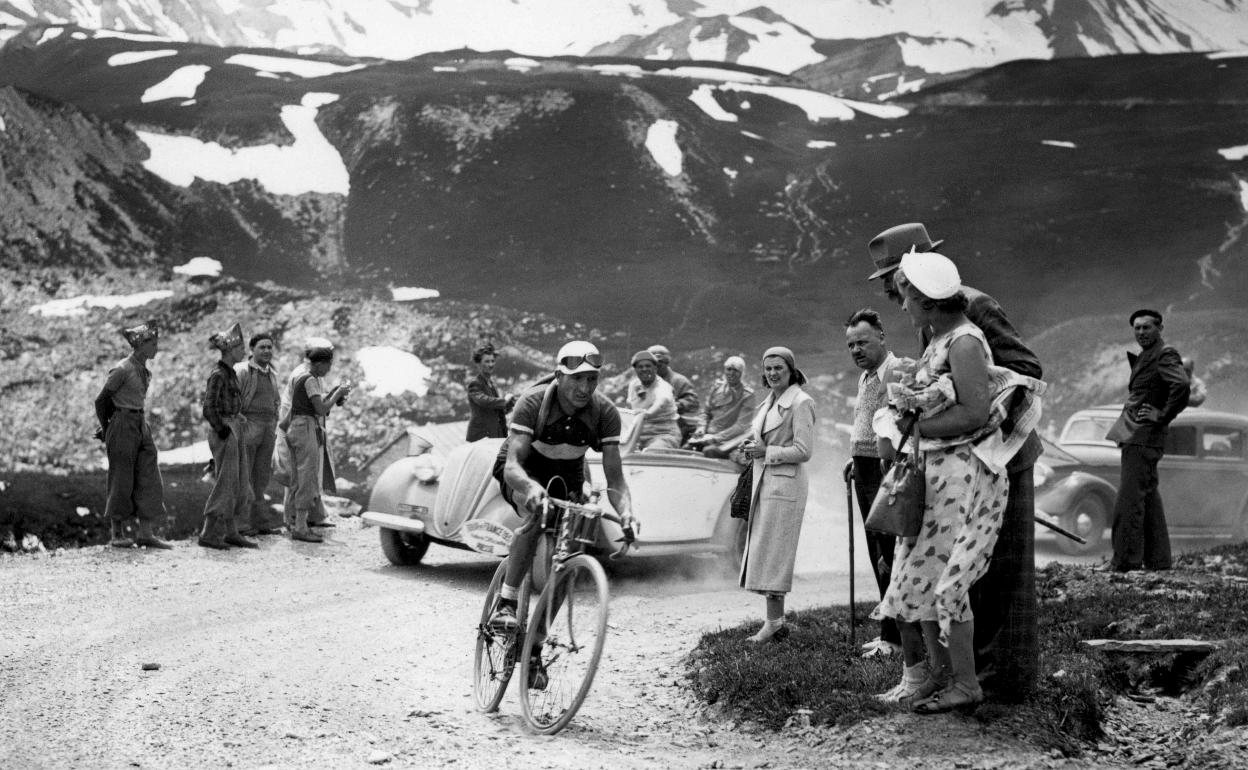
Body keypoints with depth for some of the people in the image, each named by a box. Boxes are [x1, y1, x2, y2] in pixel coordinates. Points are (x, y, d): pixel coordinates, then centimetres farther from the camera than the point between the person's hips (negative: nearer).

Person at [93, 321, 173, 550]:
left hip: (141, 426, 8)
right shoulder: (122, 370, -12)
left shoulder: (145, 372, 12)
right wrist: (106, 429, 6)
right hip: (123, 426, -8)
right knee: (121, 480, 0)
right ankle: (116, 533, 9)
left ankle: (146, 533, 3)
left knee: (149, 479, 2)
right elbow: (101, 400, -6)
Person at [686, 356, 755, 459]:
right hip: (709, 434, 5)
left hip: (730, 437, -5)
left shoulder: (747, 394, -5)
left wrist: (719, 437, -18)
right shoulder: (717, 387, 11)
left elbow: (741, 425, -10)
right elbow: (706, 412, 20)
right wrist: (702, 428, 0)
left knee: (709, 451, -34)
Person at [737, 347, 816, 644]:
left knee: (772, 553, -9)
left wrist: (766, 452, -16)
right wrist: (752, 449, 6)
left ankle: (774, 623, -6)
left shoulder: (801, 403, -10)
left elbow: (803, 451, -15)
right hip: (764, 482, 9)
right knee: (762, 550, 9)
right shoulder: (769, 401, 16)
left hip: (785, 484, -9)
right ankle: (775, 618, 14)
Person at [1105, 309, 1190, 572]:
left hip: (1144, 437, -10)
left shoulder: (1166, 355, -10)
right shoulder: (1145, 357, 20)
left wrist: (1163, 416, -19)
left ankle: (1126, 561, -11)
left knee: (1129, 501, -12)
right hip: (1135, 436, 10)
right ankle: (1157, 559, 16)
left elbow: (1182, 386, -26)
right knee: (1148, 499, 12)